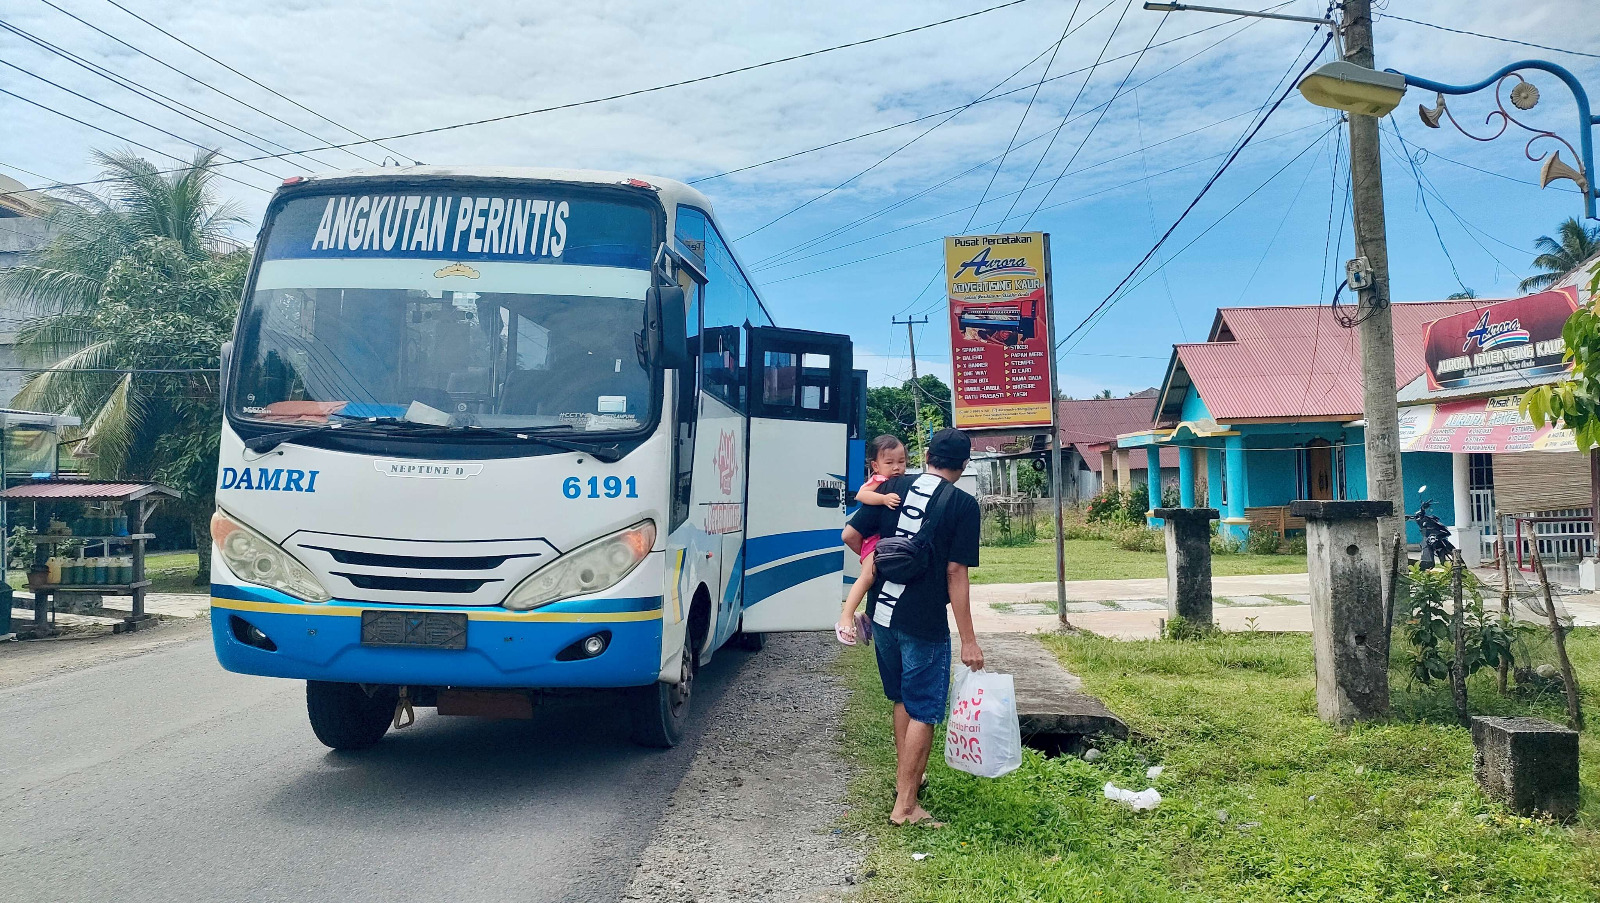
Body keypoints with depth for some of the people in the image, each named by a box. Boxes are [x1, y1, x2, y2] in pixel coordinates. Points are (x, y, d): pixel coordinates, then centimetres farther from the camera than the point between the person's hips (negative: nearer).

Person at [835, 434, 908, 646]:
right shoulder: (878, 481, -11)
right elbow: (861, 495, -30)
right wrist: (884, 498, -42)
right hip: (875, 537, -8)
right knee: (868, 575, -22)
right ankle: (846, 618, -21)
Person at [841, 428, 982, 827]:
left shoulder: (893, 487, 4)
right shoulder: (962, 505, -9)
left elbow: (851, 535, 4)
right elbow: (956, 574, -13)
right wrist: (968, 640, -10)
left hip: (882, 613, 6)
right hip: (924, 622, -6)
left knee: (903, 699, 24)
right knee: (923, 712, 5)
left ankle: (905, 776, 39)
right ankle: (905, 805, 8)